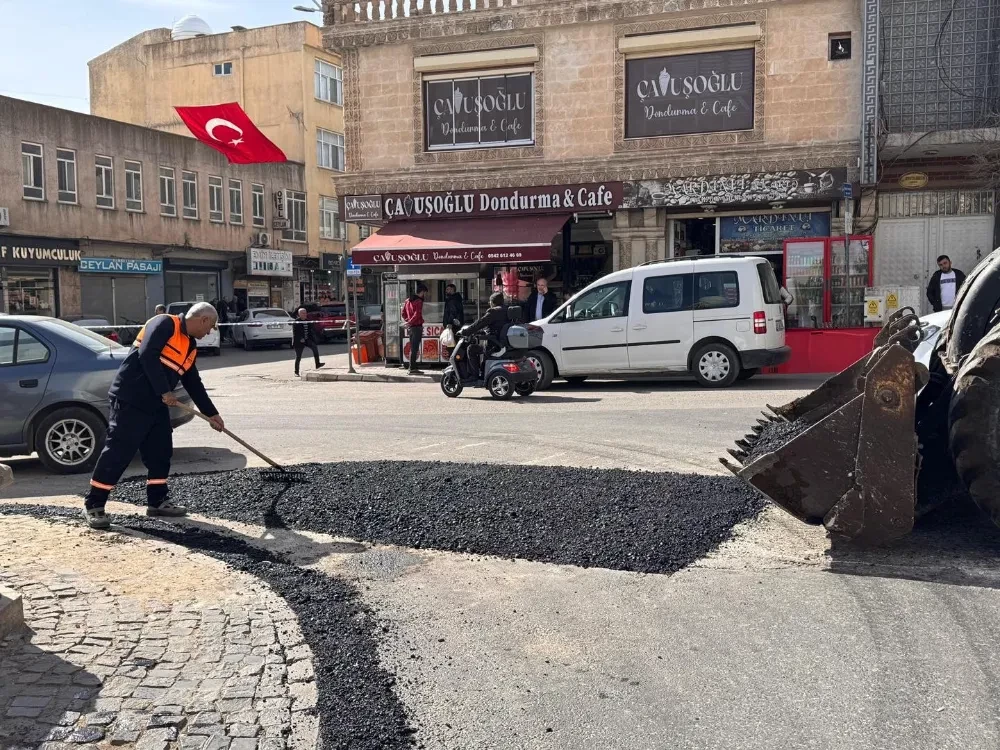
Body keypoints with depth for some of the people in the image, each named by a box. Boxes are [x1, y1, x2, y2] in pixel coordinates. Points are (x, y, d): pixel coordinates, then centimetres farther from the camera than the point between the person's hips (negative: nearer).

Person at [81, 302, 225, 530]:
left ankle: (157, 501, 22)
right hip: (131, 400, -9)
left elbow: (193, 383, 22)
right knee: (117, 452, -6)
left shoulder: (190, 347, 16)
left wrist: (211, 413, 22)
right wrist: (164, 392, -21)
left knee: (160, 452, 11)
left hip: (157, 405, 9)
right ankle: (93, 505, 3)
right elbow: (148, 355, -23)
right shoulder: (165, 324, -11)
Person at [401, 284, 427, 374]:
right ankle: (412, 369, -7)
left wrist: (407, 321, 12)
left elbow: (403, 313, 18)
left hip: (410, 327, 8)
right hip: (417, 326, -8)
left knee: (413, 348, 15)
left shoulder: (407, 300, 15)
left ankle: (412, 367, 19)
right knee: (415, 348, -7)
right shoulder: (419, 301, -11)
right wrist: (410, 322, -17)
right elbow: (417, 314, -21)